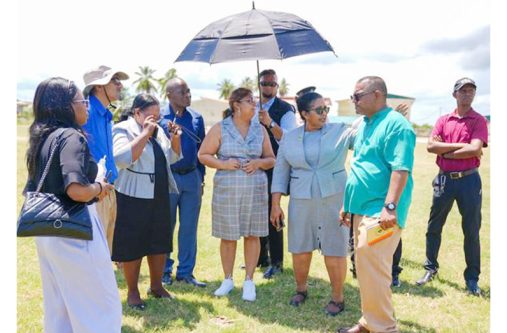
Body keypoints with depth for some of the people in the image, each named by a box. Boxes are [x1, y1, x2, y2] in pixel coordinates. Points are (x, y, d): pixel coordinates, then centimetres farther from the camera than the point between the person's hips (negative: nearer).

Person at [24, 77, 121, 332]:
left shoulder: (41, 138, 10)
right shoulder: (71, 137, -16)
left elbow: (32, 191, 17)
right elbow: (76, 190, -31)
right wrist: (99, 188, -11)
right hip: (74, 231, -9)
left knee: (58, 308, 18)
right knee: (101, 307, 4)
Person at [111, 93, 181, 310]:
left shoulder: (157, 130, 12)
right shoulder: (123, 129, -9)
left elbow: (172, 158, 18)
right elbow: (121, 158, -27)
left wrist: (174, 138, 0)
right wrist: (145, 133, -24)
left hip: (160, 197, 7)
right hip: (133, 199, -7)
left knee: (159, 243, 14)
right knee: (132, 246, 3)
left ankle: (156, 286, 29)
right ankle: (132, 292, 16)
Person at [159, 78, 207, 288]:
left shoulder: (196, 118, 6)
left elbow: (201, 149, 11)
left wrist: (201, 178, 10)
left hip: (192, 177, 4)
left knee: (189, 227, 9)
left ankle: (186, 271, 20)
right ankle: (164, 271, 20)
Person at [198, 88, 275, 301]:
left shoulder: (260, 129, 10)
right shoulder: (220, 129, 2)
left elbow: (271, 159, 13)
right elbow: (203, 155, 2)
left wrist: (259, 163, -8)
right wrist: (223, 164, -13)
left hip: (255, 190, 2)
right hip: (226, 190, -2)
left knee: (252, 235, 3)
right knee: (228, 236, 4)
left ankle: (249, 281, 15)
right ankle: (228, 280, 21)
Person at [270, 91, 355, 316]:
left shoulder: (340, 132, -1)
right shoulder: (289, 138, 5)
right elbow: (280, 172, 7)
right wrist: (275, 204, 3)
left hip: (334, 199, -2)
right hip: (301, 202, 2)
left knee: (334, 250, 2)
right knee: (300, 249, 10)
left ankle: (337, 297, 19)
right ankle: (301, 289, 34)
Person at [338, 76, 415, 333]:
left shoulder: (395, 124, -11)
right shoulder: (364, 124, 17)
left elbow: (401, 169, -20)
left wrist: (390, 206, -28)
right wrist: (347, 203, 22)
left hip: (379, 212, -9)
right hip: (362, 208, 9)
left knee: (372, 270, -11)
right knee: (366, 269, 15)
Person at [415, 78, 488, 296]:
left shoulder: (479, 121, -1)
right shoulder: (443, 120, 7)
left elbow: (475, 149, -16)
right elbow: (431, 146, -7)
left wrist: (446, 152, -8)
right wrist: (460, 146, -13)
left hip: (469, 180, -3)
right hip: (444, 179, 3)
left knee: (471, 231, 4)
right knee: (434, 227, 10)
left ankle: (472, 278, 17)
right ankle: (430, 268, 27)